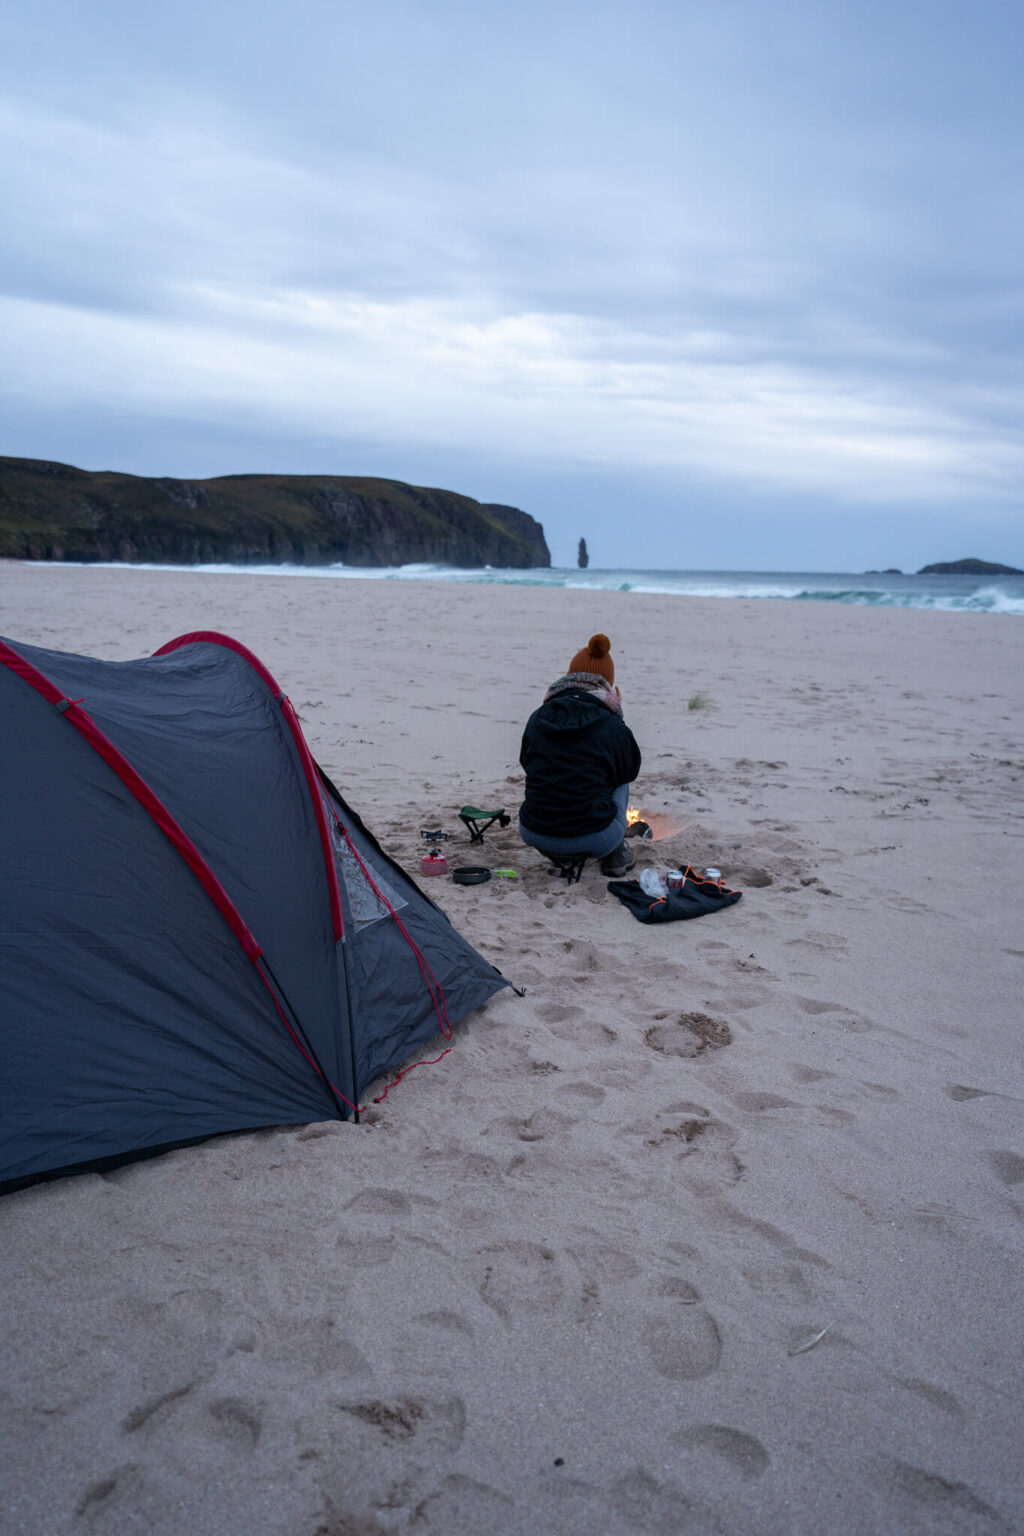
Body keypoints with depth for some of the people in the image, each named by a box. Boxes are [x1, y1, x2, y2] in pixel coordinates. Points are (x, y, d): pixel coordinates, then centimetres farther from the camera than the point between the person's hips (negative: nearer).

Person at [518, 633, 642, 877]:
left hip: (534, 836, 3)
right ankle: (615, 854, 22)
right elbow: (631, 770, 12)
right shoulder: (612, 726, -5)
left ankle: (563, 855, 22)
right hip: (595, 838, -3)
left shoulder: (537, 719, 3)